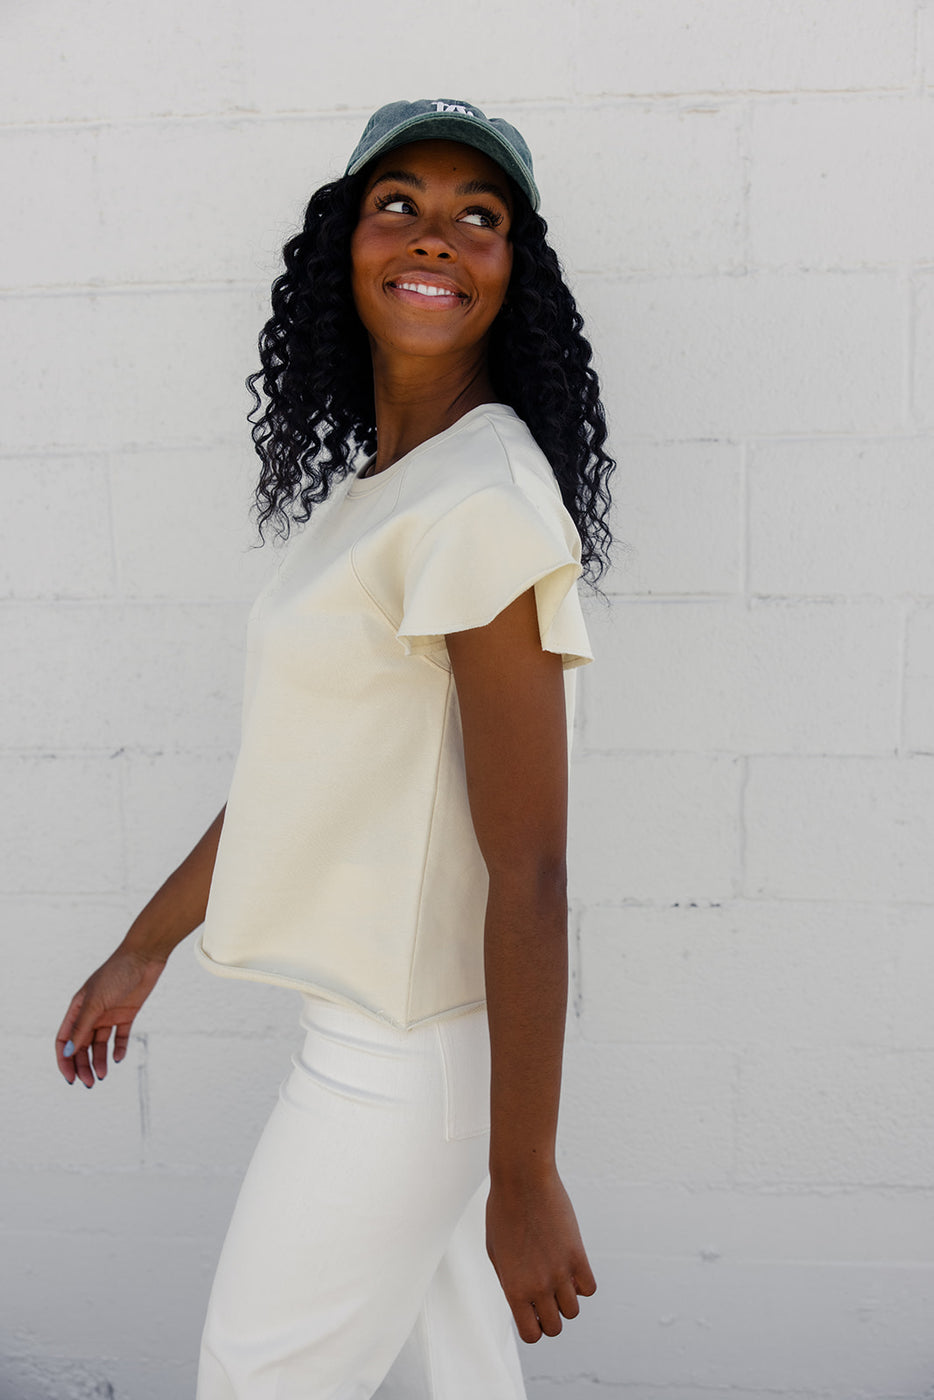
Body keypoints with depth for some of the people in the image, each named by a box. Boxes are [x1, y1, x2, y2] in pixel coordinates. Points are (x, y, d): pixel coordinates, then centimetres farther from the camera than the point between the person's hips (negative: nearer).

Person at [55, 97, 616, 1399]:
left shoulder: (482, 503, -21)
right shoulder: (367, 485, 8)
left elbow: (530, 868, -22)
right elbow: (299, 766, 14)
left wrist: (524, 1181, -17)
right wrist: (145, 949, 21)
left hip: (413, 1047, -8)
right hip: (371, 1011, 8)